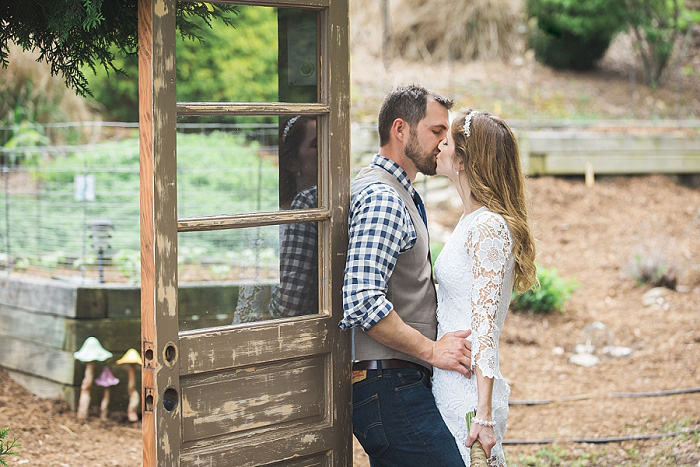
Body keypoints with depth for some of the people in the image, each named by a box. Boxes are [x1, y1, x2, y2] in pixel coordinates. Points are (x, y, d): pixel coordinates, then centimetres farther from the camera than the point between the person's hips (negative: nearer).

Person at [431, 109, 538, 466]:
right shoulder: (471, 222, 15)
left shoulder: (488, 227, -14)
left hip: (469, 393, -9)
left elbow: (485, 325, -19)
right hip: (449, 383, 9)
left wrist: (484, 414, -21)